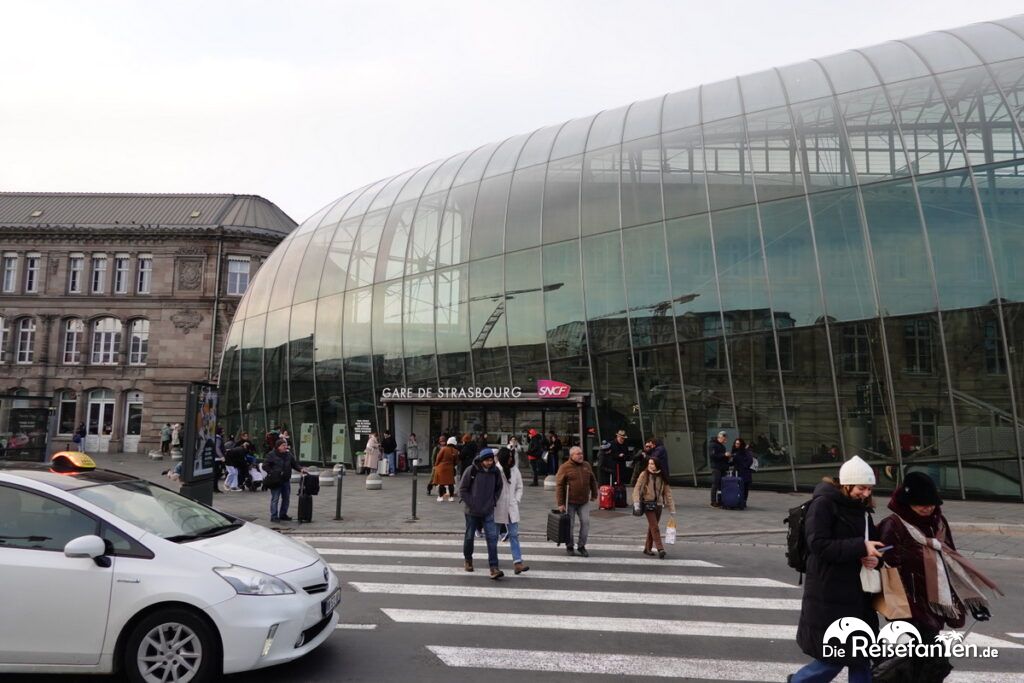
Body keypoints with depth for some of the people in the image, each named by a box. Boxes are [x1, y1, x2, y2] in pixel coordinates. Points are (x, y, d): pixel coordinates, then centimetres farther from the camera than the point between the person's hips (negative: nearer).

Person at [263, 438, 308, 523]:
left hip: (286, 480, 6)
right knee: (275, 498, -3)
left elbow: (294, 464, 14)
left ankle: (283, 515, 23)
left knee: (286, 498, 11)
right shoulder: (271, 455, -7)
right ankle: (274, 516, 3)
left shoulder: (288, 455, 10)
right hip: (275, 480, -6)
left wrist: (301, 469, -3)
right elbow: (265, 466, -6)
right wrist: (272, 473, -16)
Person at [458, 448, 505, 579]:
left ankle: (494, 567, -6)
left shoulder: (495, 471, -2)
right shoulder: (471, 471, -12)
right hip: (472, 511, -2)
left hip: (488, 512, 2)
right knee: (469, 537, 13)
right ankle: (468, 560, 36)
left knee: (492, 538, -8)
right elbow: (462, 490, -6)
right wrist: (470, 503, -10)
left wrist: (493, 502, 3)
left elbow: (499, 488, 14)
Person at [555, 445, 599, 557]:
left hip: (584, 502, 4)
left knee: (585, 522, -2)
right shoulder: (565, 467, -10)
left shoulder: (587, 465, 6)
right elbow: (559, 486, -12)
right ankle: (569, 546, 23)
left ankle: (581, 546, 13)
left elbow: (593, 481, 19)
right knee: (570, 525, 5)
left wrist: (594, 494, 20)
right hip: (570, 502, -4)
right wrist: (560, 503, -14)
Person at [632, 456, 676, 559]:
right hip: (648, 504, -4)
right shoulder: (644, 475, -6)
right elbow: (637, 489, -9)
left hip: (658, 504, 4)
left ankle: (647, 548, 23)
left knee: (652, 527, 12)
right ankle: (660, 549, -15)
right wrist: (636, 502, -22)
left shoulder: (662, 477, 5)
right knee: (654, 527, -12)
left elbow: (667, 493, 7)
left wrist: (672, 509, 5)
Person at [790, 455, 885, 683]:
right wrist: (860, 547, -26)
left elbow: (872, 541, 17)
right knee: (836, 657, 1)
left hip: (858, 595, 8)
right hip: (829, 597, -8)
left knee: (862, 658, 12)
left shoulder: (861, 508, 10)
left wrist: (872, 556, -6)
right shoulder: (823, 504, -13)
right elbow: (819, 545, -21)